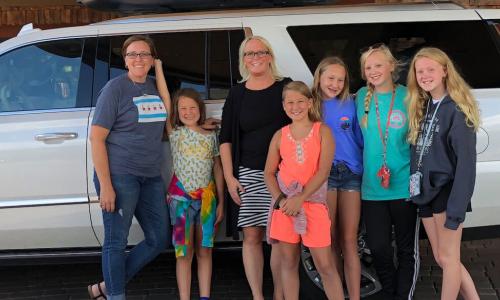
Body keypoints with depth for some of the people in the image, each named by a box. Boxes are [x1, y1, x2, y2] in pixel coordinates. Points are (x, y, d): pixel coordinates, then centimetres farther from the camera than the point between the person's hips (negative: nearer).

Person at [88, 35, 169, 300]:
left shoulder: (155, 86, 11)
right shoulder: (115, 88, -8)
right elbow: (96, 137, -12)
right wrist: (105, 185, -18)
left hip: (151, 177, 7)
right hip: (119, 175, -7)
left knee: (159, 240, 11)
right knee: (116, 241, 0)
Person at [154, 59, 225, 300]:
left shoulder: (211, 136, 6)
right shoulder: (175, 132, 1)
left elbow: (218, 170, 8)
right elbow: (164, 97, -5)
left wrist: (221, 201, 5)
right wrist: (157, 65, -7)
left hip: (207, 197, 2)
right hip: (181, 196, -2)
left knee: (204, 250, 8)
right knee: (184, 252, 1)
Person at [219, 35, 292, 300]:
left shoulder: (286, 88, 4)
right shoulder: (236, 94, 8)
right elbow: (226, 138, 9)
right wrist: (229, 177, 1)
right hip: (247, 173, 1)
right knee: (252, 237, 1)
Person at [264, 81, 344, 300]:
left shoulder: (322, 131, 0)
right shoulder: (280, 136, 7)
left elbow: (324, 171, -9)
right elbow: (268, 173, 8)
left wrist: (300, 198, -16)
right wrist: (280, 199, -9)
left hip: (313, 202, -3)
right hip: (285, 203, 3)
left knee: (325, 265, -3)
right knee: (288, 263, 7)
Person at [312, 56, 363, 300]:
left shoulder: (350, 105, 7)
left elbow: (361, 140, 11)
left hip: (351, 174, 1)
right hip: (324, 175, -1)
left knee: (349, 241, 2)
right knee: (330, 240, 3)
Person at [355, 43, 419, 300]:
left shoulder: (407, 96, -5)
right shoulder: (362, 96, 4)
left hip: (405, 187, -2)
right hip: (372, 189, 3)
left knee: (407, 250, 9)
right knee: (378, 247, 6)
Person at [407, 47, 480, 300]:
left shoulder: (457, 108, -11)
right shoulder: (421, 107, 12)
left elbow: (466, 162, -16)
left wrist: (457, 208, -21)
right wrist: (415, 188, 5)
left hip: (446, 191, -8)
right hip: (425, 192, 8)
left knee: (447, 257, 1)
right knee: (442, 258, 12)